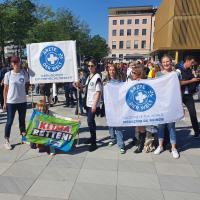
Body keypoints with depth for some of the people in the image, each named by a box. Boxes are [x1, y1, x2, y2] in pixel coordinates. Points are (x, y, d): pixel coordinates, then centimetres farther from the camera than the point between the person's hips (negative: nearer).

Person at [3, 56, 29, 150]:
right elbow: (5, 89, -1)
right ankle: (7, 141, 17)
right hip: (11, 102, -2)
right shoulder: (8, 74, -4)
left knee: (22, 120, 15)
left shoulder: (24, 73, 0)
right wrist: (4, 103, -1)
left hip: (22, 101, 2)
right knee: (9, 121, 4)